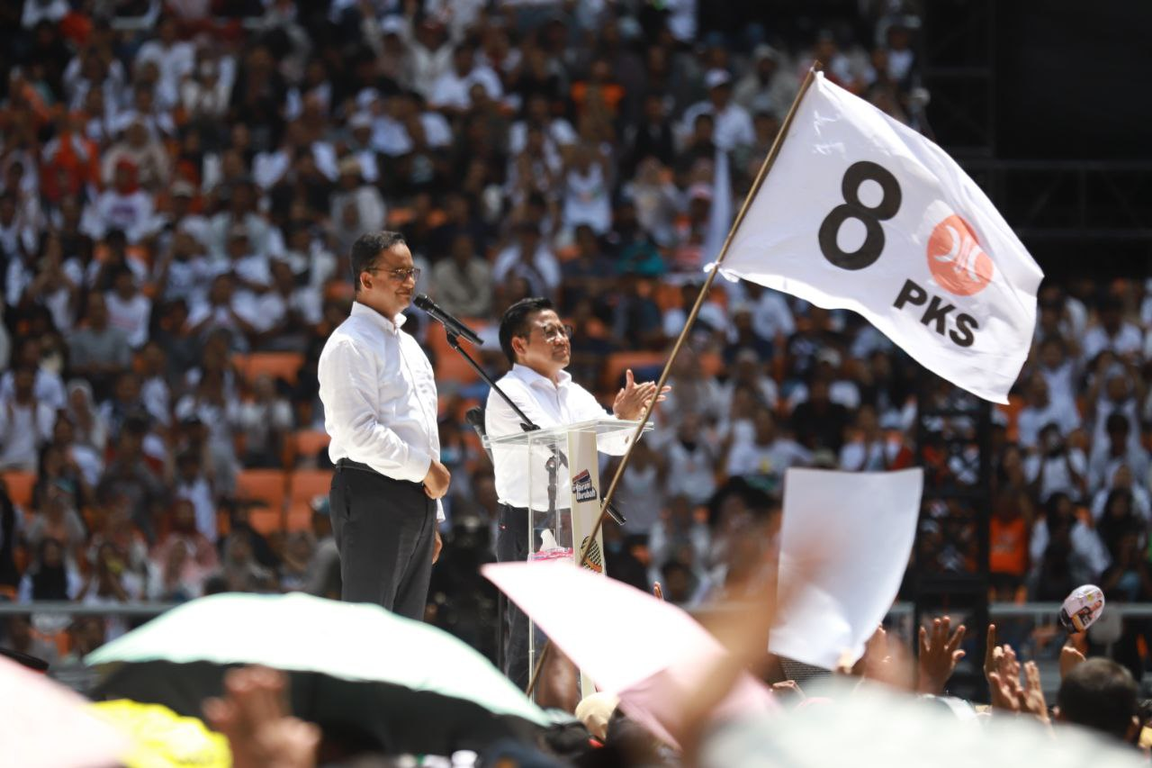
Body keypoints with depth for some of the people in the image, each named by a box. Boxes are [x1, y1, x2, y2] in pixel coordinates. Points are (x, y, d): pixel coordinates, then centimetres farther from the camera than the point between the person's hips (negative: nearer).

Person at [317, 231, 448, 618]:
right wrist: (425, 468, -14)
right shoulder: (351, 345, -8)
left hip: (416, 499, 9)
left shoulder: (408, 345, 21)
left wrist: (433, 519, 22)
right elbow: (359, 432, -19)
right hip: (373, 496, -9)